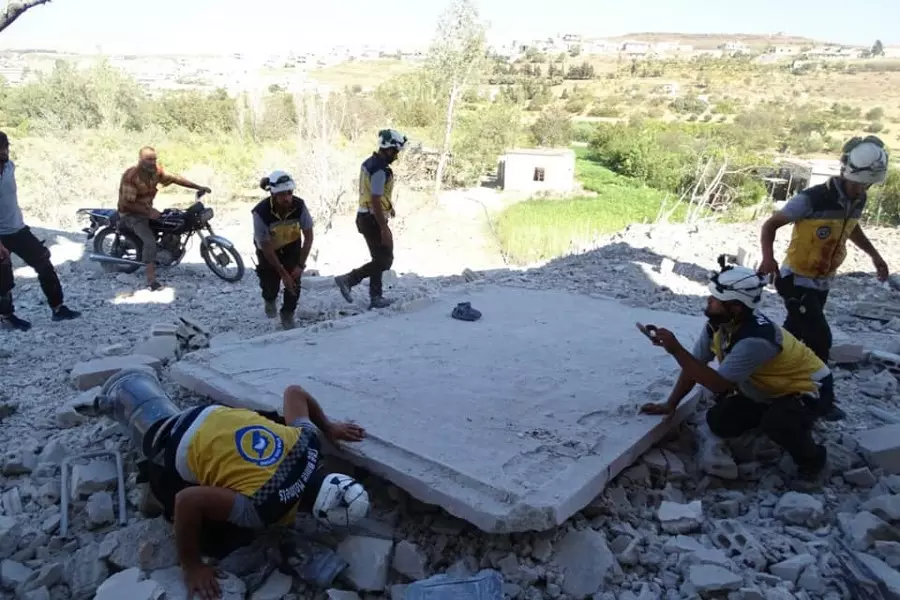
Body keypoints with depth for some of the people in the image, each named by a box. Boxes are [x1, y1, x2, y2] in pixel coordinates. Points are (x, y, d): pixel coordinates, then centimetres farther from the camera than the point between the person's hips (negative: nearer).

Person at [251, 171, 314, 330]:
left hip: (292, 247, 2)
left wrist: (300, 265, -18)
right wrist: (283, 274, -23)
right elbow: (266, 248, -26)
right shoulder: (261, 212, -35)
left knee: (294, 283, -7)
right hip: (268, 249, -2)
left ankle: (288, 315, 20)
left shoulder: (299, 205, -29)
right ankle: (270, 300, 39)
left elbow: (308, 236, -16)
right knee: (270, 285, 0)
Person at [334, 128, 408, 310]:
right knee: (385, 260, -1)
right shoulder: (380, 170, -22)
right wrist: (384, 228, -23)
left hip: (366, 216, 10)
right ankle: (348, 279, -3)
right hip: (373, 219, -10)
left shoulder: (371, 162, 10)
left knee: (379, 259, 16)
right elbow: (375, 201, -25)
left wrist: (388, 205, 33)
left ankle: (376, 297, 21)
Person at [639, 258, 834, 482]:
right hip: (770, 387, 8)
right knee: (719, 421, -4)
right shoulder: (716, 323, -15)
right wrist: (670, 405, -6)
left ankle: (811, 458, -5)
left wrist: (676, 349, -39)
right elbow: (695, 365, -5)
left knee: (775, 422, -37)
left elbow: (718, 384, -36)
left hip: (809, 387, -8)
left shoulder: (756, 339, -39)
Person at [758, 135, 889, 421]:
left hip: (822, 282, 7)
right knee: (819, 339, -9)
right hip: (797, 280, -7)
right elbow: (770, 225, -18)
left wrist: (874, 255, 18)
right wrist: (768, 258, -33)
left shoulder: (858, 200, -1)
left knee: (794, 334, 18)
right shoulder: (812, 199, -25)